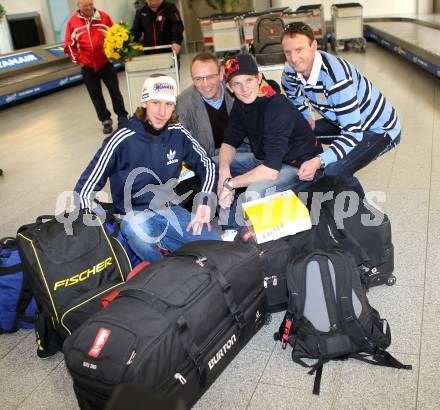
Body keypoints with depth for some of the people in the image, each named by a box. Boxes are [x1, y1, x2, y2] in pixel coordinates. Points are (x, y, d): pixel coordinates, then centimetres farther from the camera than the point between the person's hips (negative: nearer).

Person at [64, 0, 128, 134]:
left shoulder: (104, 17, -4)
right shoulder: (72, 21, -3)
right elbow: (69, 45, 1)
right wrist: (78, 60, -4)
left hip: (106, 64, -1)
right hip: (88, 67, 1)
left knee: (115, 91, 5)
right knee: (96, 95, 9)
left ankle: (122, 117, 20)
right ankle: (106, 120, 22)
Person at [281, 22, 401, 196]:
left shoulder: (336, 77, -34)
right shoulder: (291, 70, -11)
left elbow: (353, 133, -36)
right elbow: (293, 96, 15)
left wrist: (319, 161, -49)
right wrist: (306, 119, -1)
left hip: (380, 128, -8)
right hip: (345, 122, 8)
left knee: (334, 171, -29)